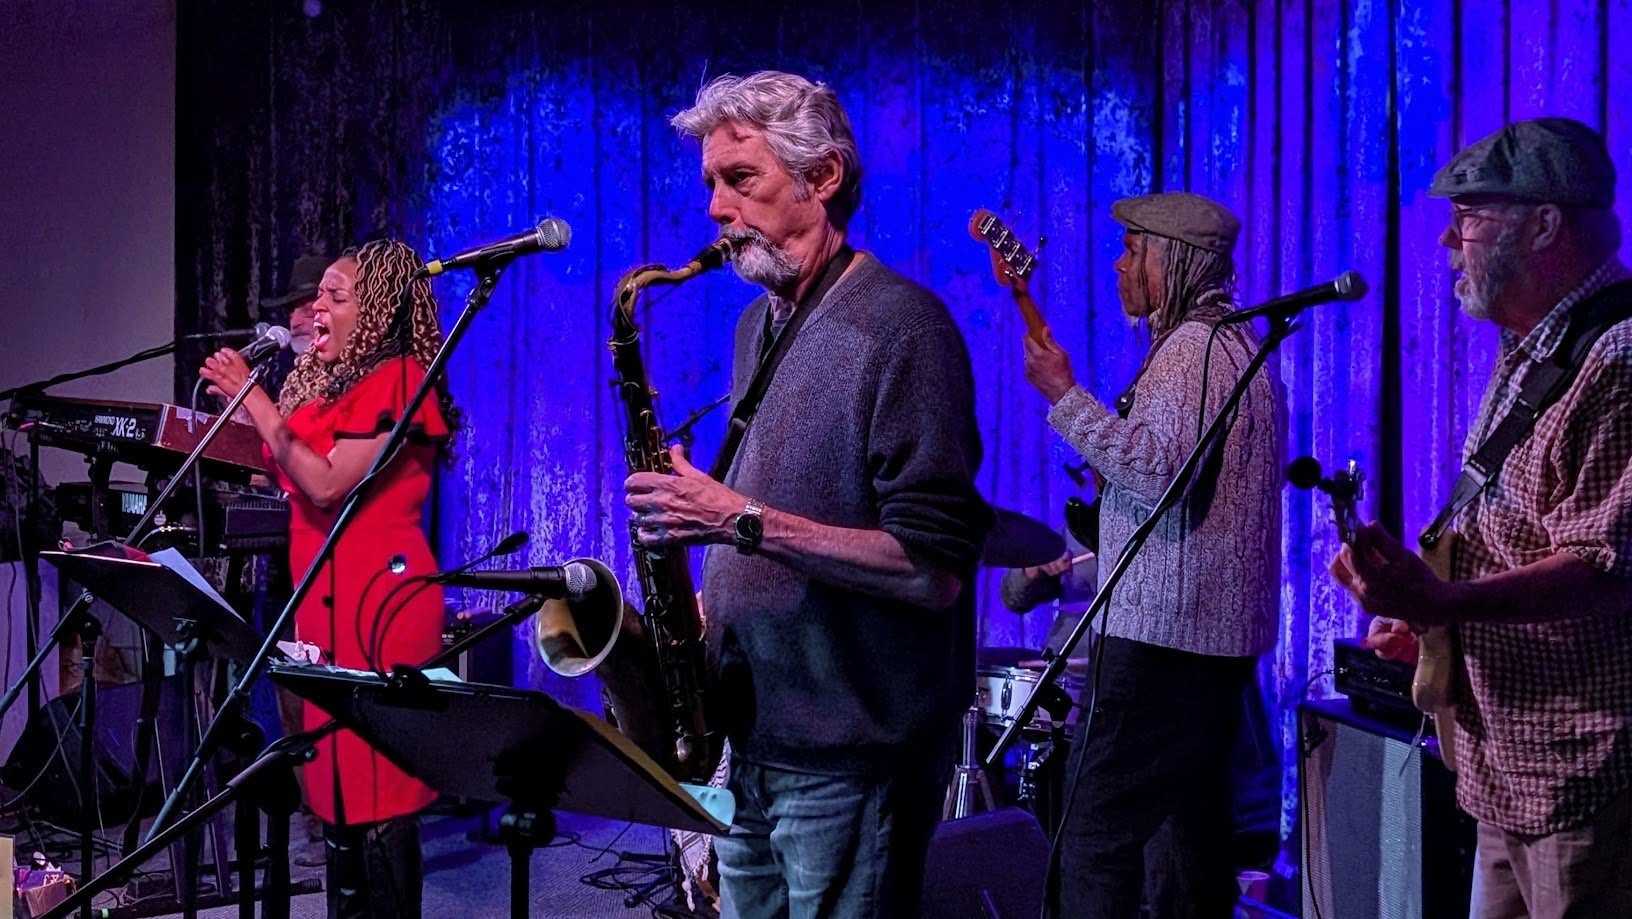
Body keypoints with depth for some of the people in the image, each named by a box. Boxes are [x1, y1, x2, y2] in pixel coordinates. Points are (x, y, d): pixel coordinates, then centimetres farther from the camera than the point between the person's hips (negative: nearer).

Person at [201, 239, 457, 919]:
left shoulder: (398, 378, -9)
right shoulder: (332, 380, 17)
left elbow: (328, 485, -17)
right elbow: (296, 482, 18)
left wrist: (254, 398, -12)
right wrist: (245, 399, 11)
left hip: (379, 594, -9)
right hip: (325, 593, 9)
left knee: (375, 782, -7)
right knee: (336, 770, 11)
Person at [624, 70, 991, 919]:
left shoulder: (900, 326, -15)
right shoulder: (760, 323, 11)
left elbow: (934, 569, -22)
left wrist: (741, 521, -24)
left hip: (851, 759, -8)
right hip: (749, 738, 8)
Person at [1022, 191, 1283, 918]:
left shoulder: (1190, 349, -12)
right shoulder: (1238, 342, 21)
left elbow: (1163, 468, -26)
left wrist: (1064, 396, -22)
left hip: (1161, 632, -11)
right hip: (1220, 635, 11)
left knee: (1093, 836, -11)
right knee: (1190, 827, 16)